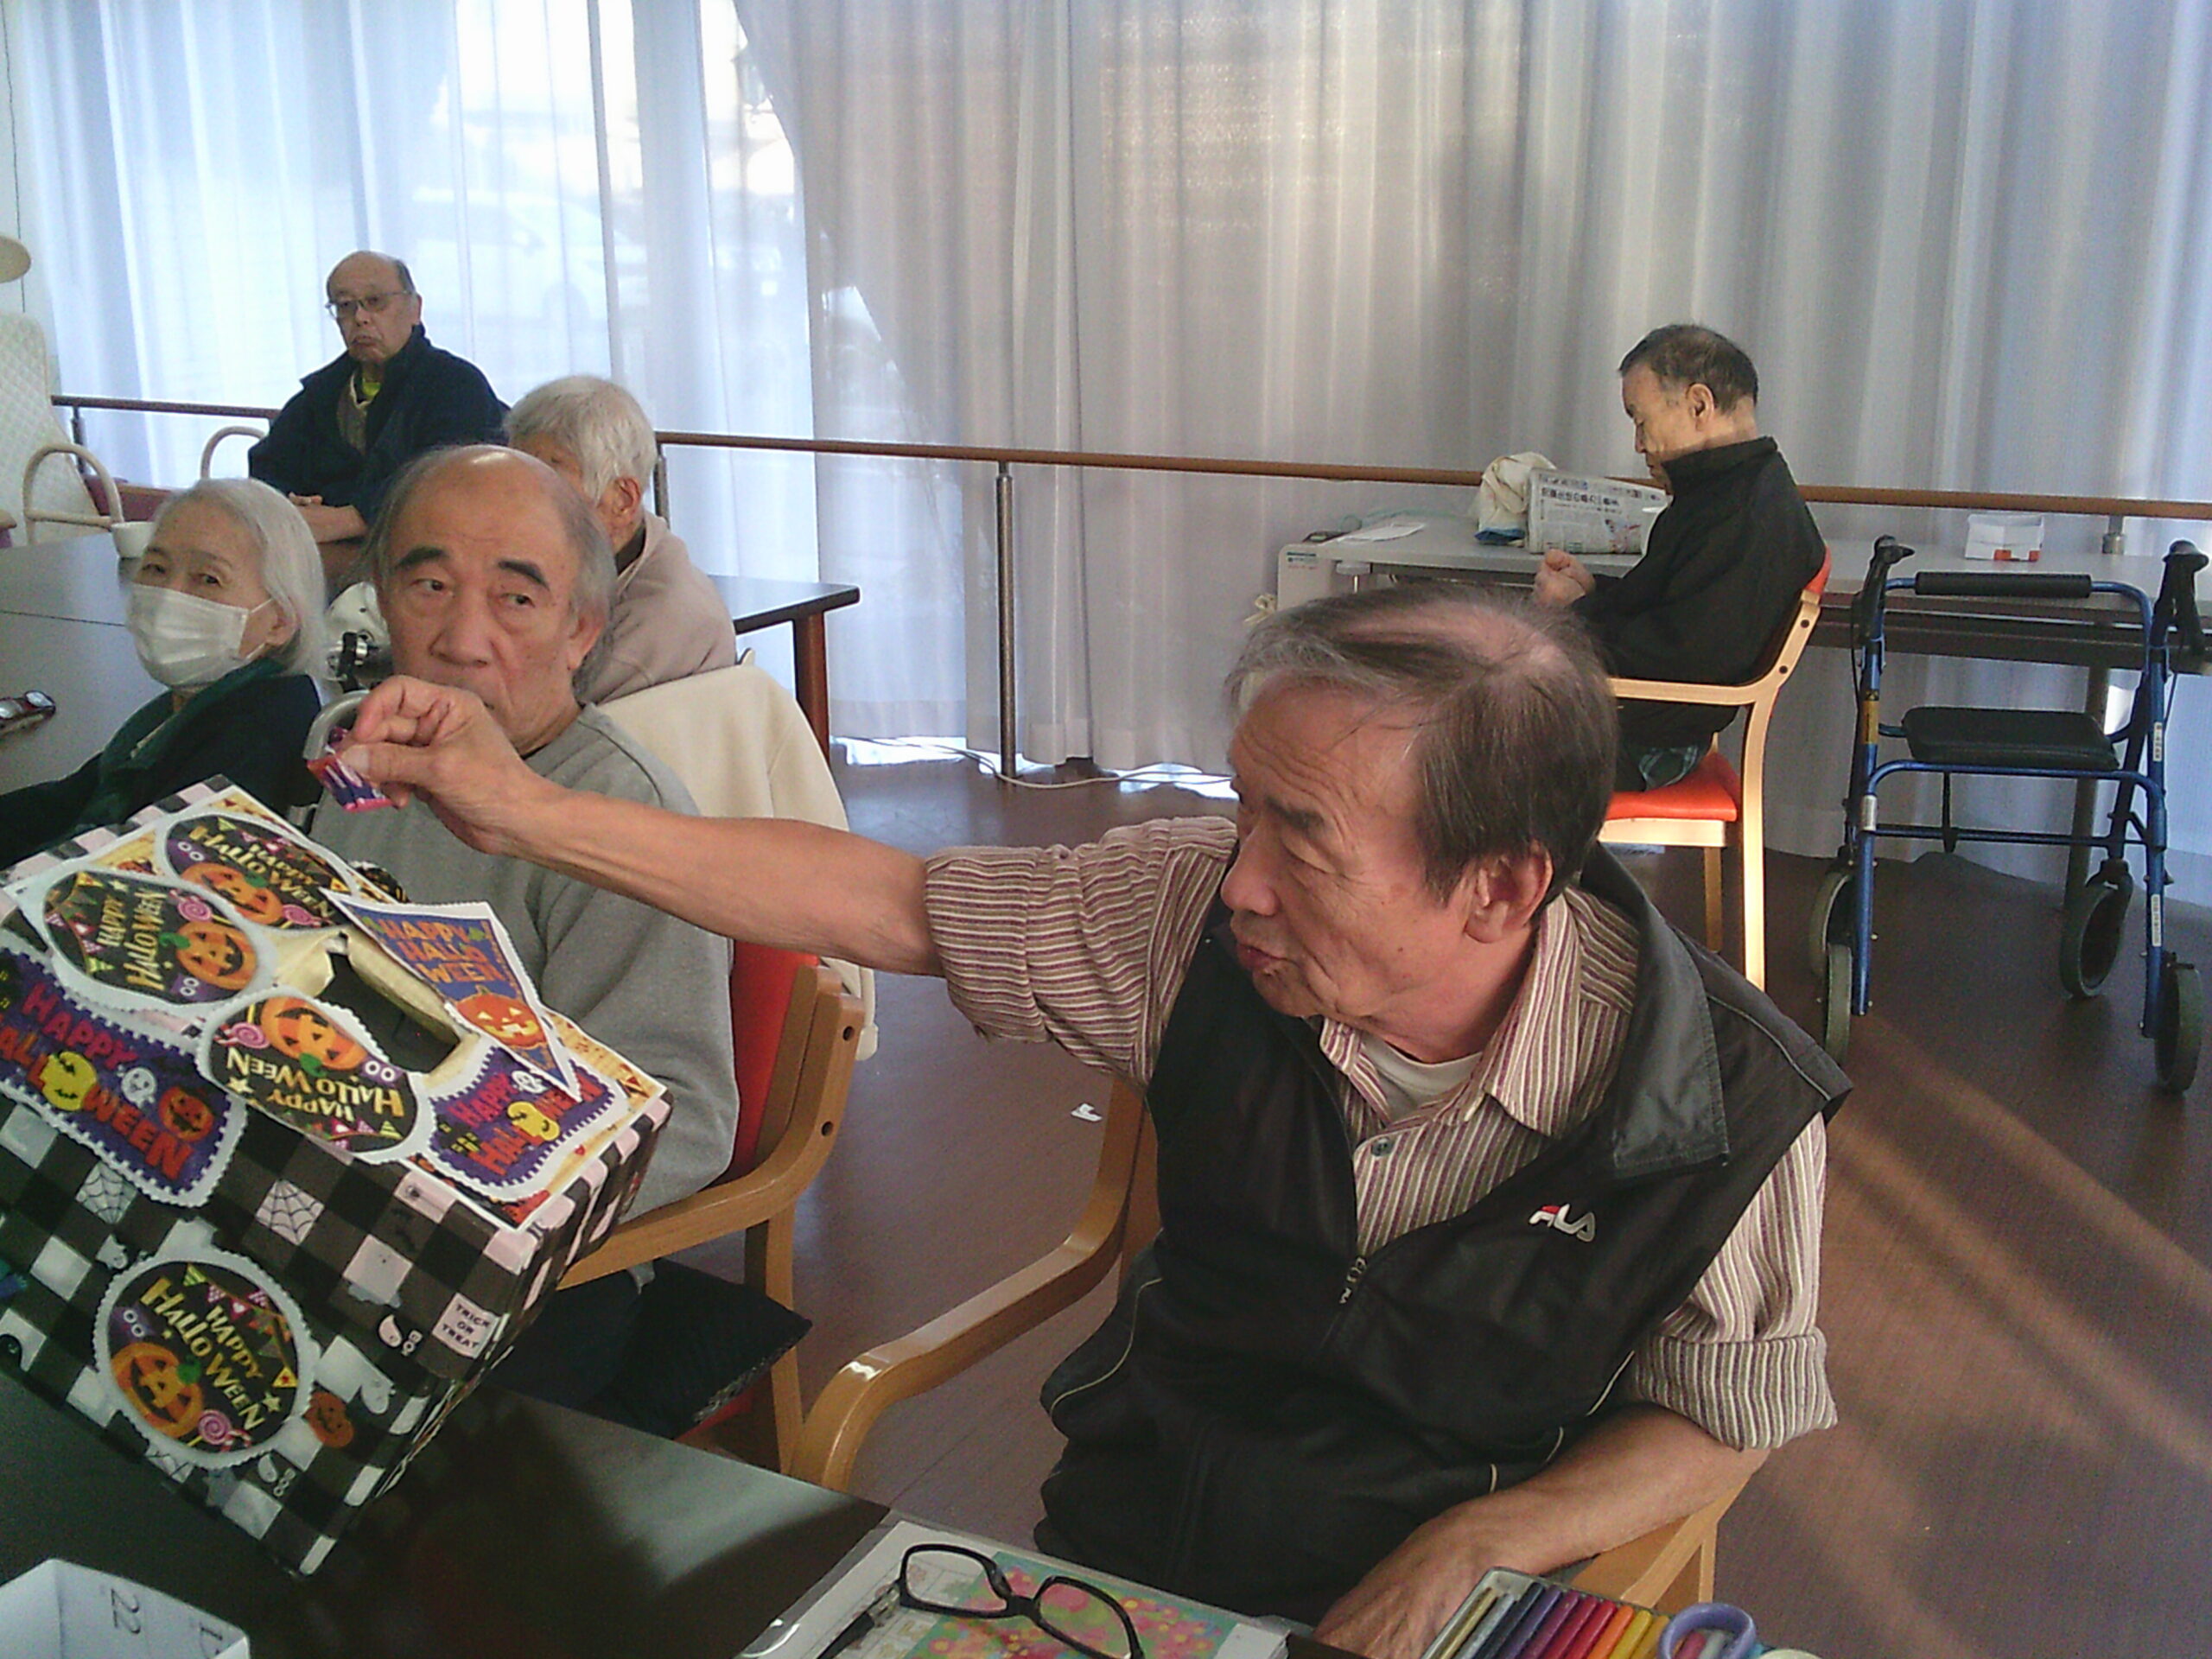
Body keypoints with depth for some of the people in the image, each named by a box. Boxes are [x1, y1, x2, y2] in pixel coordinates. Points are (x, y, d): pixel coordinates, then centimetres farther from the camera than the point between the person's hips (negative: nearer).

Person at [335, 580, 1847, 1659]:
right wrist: (531, 811, -11)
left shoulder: (1734, 1102, -21)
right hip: (1125, 1531, 2)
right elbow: (892, 904, -7)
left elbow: (1721, 1424, -5)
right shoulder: (1201, 914, -16)